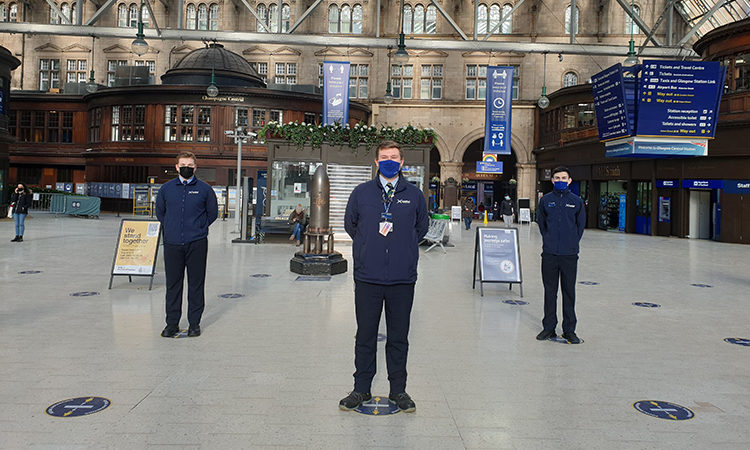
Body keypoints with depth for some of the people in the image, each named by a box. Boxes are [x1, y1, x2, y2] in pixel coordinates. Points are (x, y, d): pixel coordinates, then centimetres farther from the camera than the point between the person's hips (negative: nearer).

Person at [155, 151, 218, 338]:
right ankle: (172, 323, 18)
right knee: (173, 284, 7)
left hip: (197, 243, -2)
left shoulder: (204, 189, 3)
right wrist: (172, 228, 13)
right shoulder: (166, 188, 8)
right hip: (172, 243, 2)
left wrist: (198, 228, 7)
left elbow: (212, 213, 11)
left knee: (196, 283, 4)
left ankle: (194, 323, 15)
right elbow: (160, 212, 21)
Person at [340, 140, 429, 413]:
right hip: (368, 277, 0)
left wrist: (405, 247, 12)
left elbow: (422, 227, 19)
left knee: (399, 337, 10)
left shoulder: (414, 195, 6)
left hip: (403, 278, 1)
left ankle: (398, 391, 24)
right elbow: (350, 224, 17)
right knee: (365, 336, 9)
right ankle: (361, 389, 23)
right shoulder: (361, 193, 4)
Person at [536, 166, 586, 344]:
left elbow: (581, 225, 11)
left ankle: (569, 329, 16)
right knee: (550, 291, 8)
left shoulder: (577, 201, 3)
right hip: (549, 253, 1)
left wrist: (572, 243, 7)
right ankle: (549, 327, 19)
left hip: (569, 254, 0)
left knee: (569, 292, 6)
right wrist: (548, 240, 10)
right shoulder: (545, 200, 4)